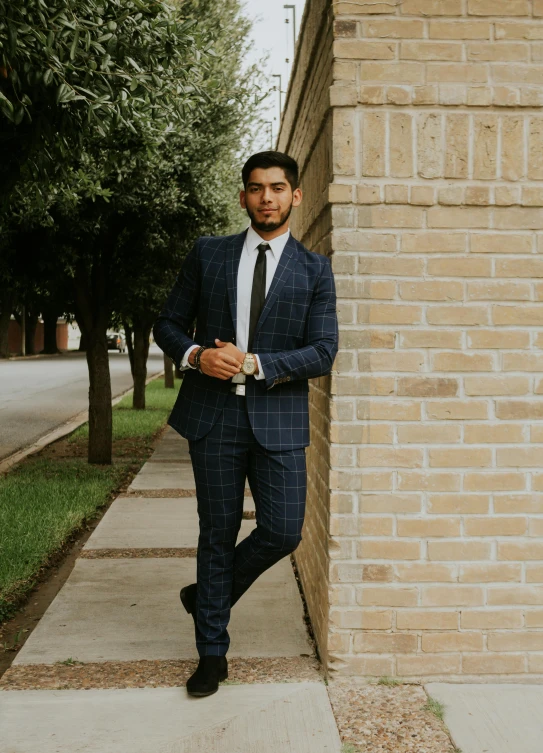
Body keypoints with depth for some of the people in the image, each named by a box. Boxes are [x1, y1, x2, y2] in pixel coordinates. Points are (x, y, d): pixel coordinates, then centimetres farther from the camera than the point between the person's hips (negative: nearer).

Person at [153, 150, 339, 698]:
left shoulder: (314, 270, 4)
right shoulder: (207, 254, 8)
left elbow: (322, 353, -3)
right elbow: (168, 323, 10)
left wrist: (252, 363, -14)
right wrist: (195, 355, -12)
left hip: (278, 418, 0)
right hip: (214, 413, 0)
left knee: (283, 531, -4)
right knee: (217, 534, 7)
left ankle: (209, 595, 25)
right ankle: (212, 653, 22)